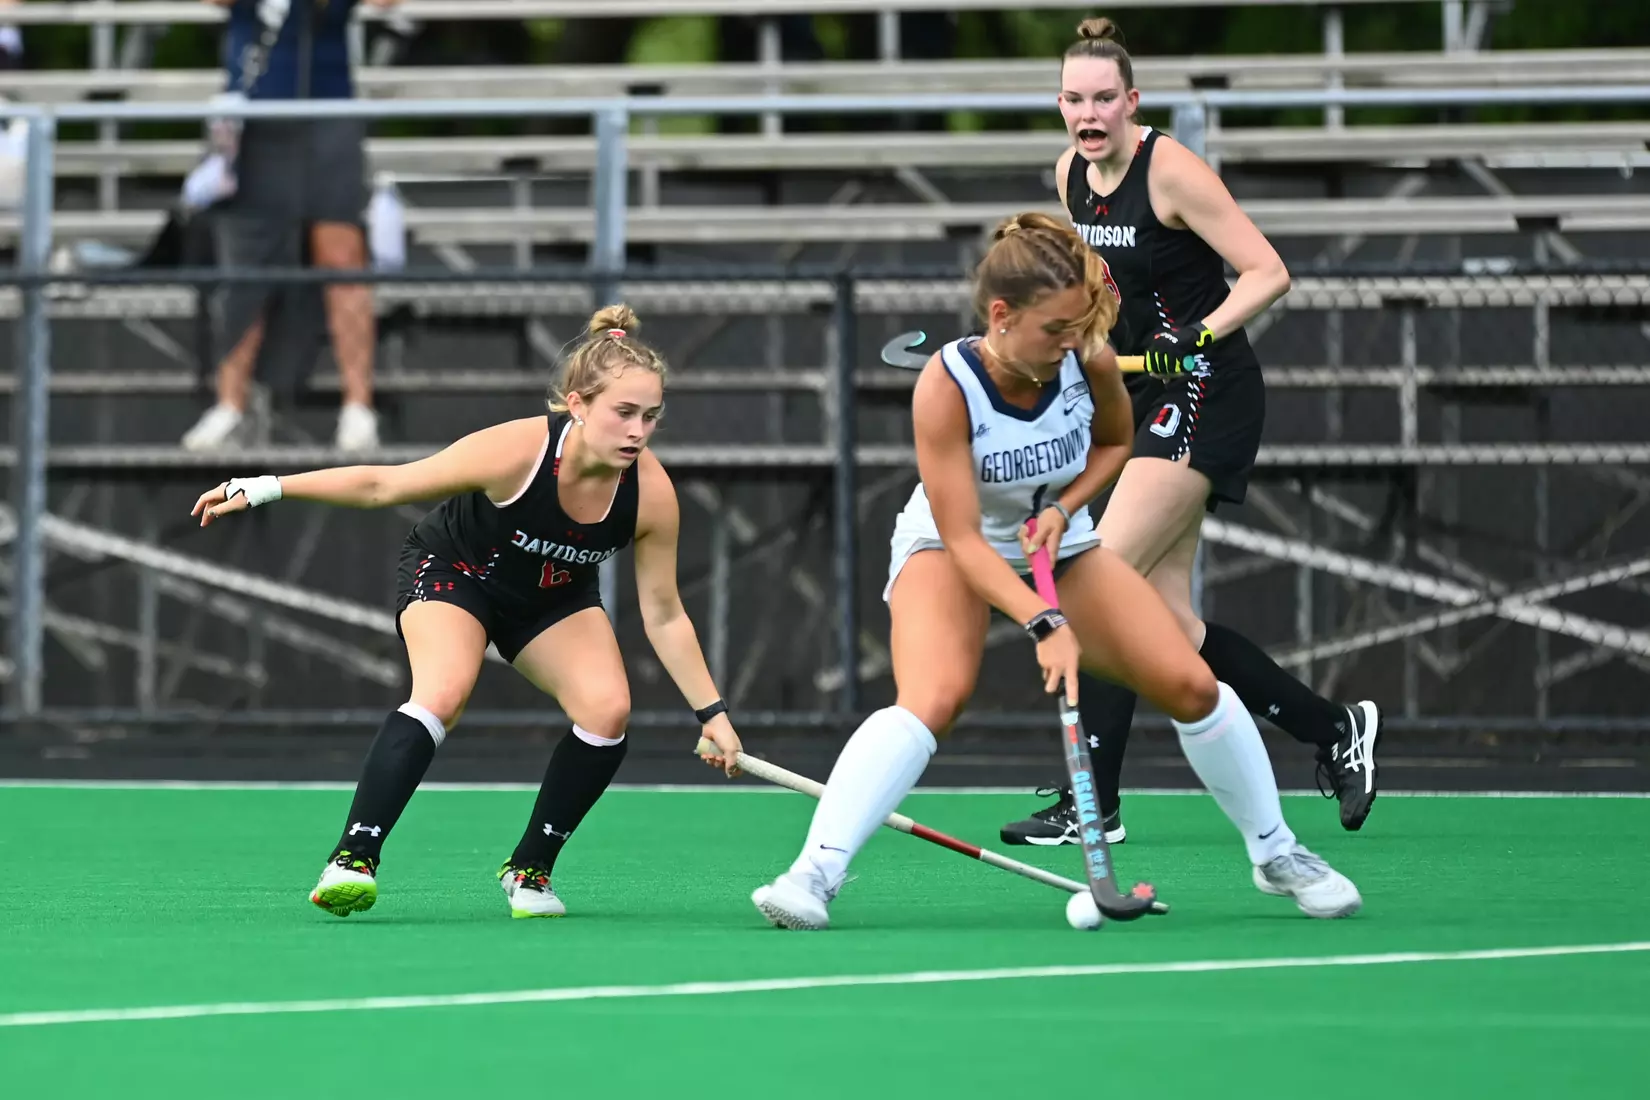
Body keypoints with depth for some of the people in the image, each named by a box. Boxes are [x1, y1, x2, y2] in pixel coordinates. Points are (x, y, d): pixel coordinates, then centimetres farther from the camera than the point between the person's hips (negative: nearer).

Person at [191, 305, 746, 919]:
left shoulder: (650, 492, -26)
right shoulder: (516, 451, -36)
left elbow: (664, 616, -12)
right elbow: (382, 486, -24)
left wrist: (712, 714, -13)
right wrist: (262, 490, -24)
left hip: (556, 599, 4)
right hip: (453, 570, -4)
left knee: (607, 709, -19)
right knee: (444, 691, -32)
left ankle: (530, 868, 0)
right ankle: (352, 857, -29)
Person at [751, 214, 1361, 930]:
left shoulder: (1088, 362, -21)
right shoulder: (946, 386, -32)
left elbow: (1116, 441, 4)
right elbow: (962, 538, -32)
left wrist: (1064, 507, -15)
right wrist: (1045, 625, -43)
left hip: (1059, 542, 4)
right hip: (949, 549, -4)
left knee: (1192, 686, -6)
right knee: (933, 698, -33)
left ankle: (1275, 853, 16)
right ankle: (814, 874, -36)